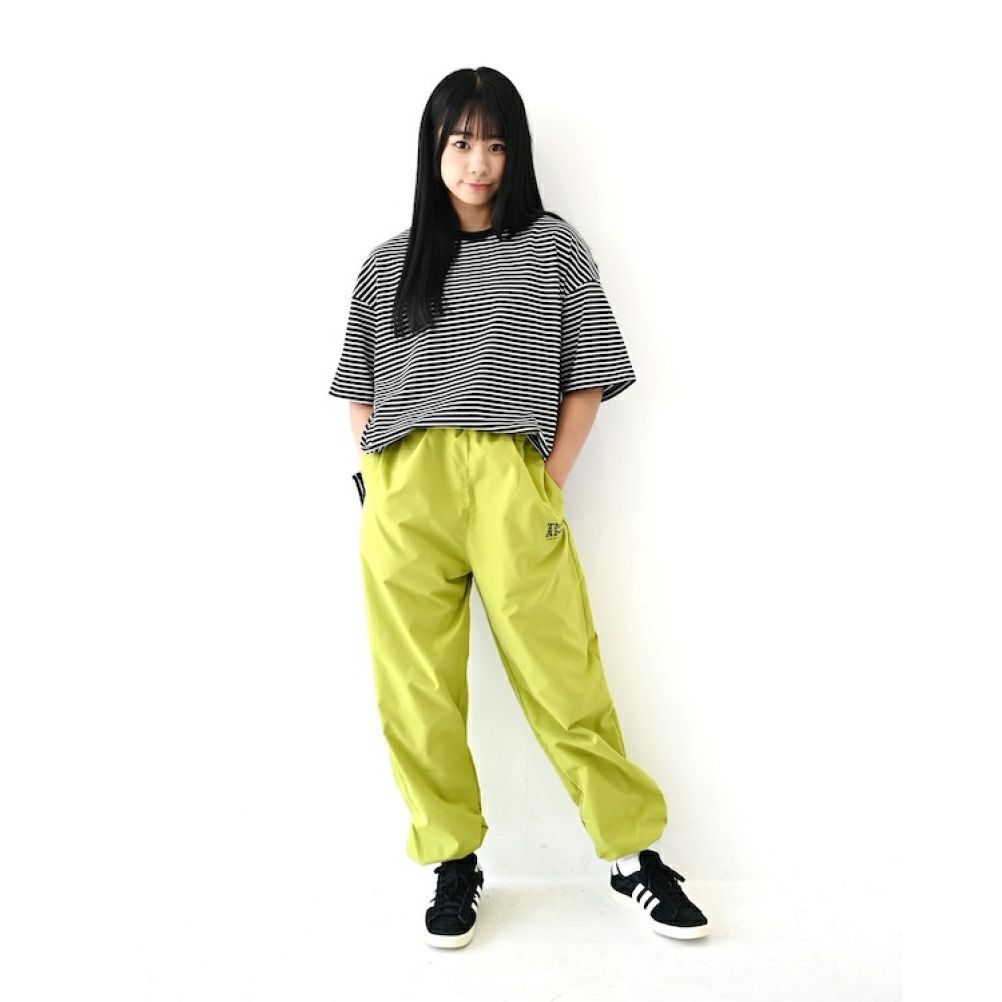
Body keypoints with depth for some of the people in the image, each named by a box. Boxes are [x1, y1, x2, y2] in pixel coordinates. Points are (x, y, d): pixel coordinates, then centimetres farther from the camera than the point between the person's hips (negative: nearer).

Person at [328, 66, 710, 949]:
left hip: (510, 479, -2)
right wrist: (376, 483, 4)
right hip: (402, 487, 3)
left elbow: (586, 378, 9)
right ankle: (455, 862, 19)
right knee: (417, 684, 3)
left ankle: (636, 855, 13)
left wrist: (549, 481, -1)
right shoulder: (389, 263, 17)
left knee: (562, 672, -2)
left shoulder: (554, 247, 11)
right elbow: (359, 388, 18)